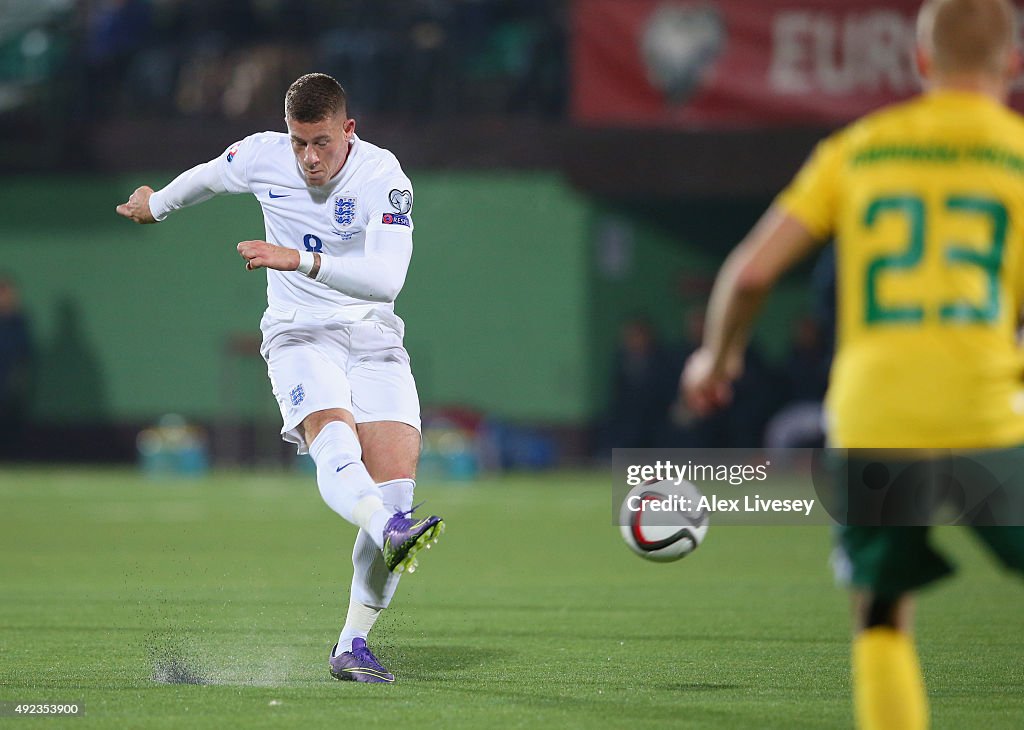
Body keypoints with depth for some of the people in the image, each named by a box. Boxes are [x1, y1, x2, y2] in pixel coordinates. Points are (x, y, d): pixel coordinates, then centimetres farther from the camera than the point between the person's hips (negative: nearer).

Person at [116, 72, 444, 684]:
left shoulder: (383, 175, -14)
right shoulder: (262, 157, -4)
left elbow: (387, 279, -27)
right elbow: (208, 177, 22)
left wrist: (302, 261, -37)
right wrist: (157, 204, 40)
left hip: (374, 338, 0)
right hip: (298, 335, 0)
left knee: (396, 482, -15)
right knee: (332, 434, -33)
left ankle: (353, 644, -7)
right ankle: (391, 535, -63)